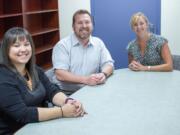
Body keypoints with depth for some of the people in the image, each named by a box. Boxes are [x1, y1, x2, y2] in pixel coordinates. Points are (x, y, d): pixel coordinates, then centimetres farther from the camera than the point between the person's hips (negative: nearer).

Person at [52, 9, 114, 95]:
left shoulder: (98, 43, 9)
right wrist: (85, 79, -27)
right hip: (67, 94, -5)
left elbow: (108, 64, 8)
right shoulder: (62, 45, -6)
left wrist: (104, 74, -16)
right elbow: (60, 74, -16)